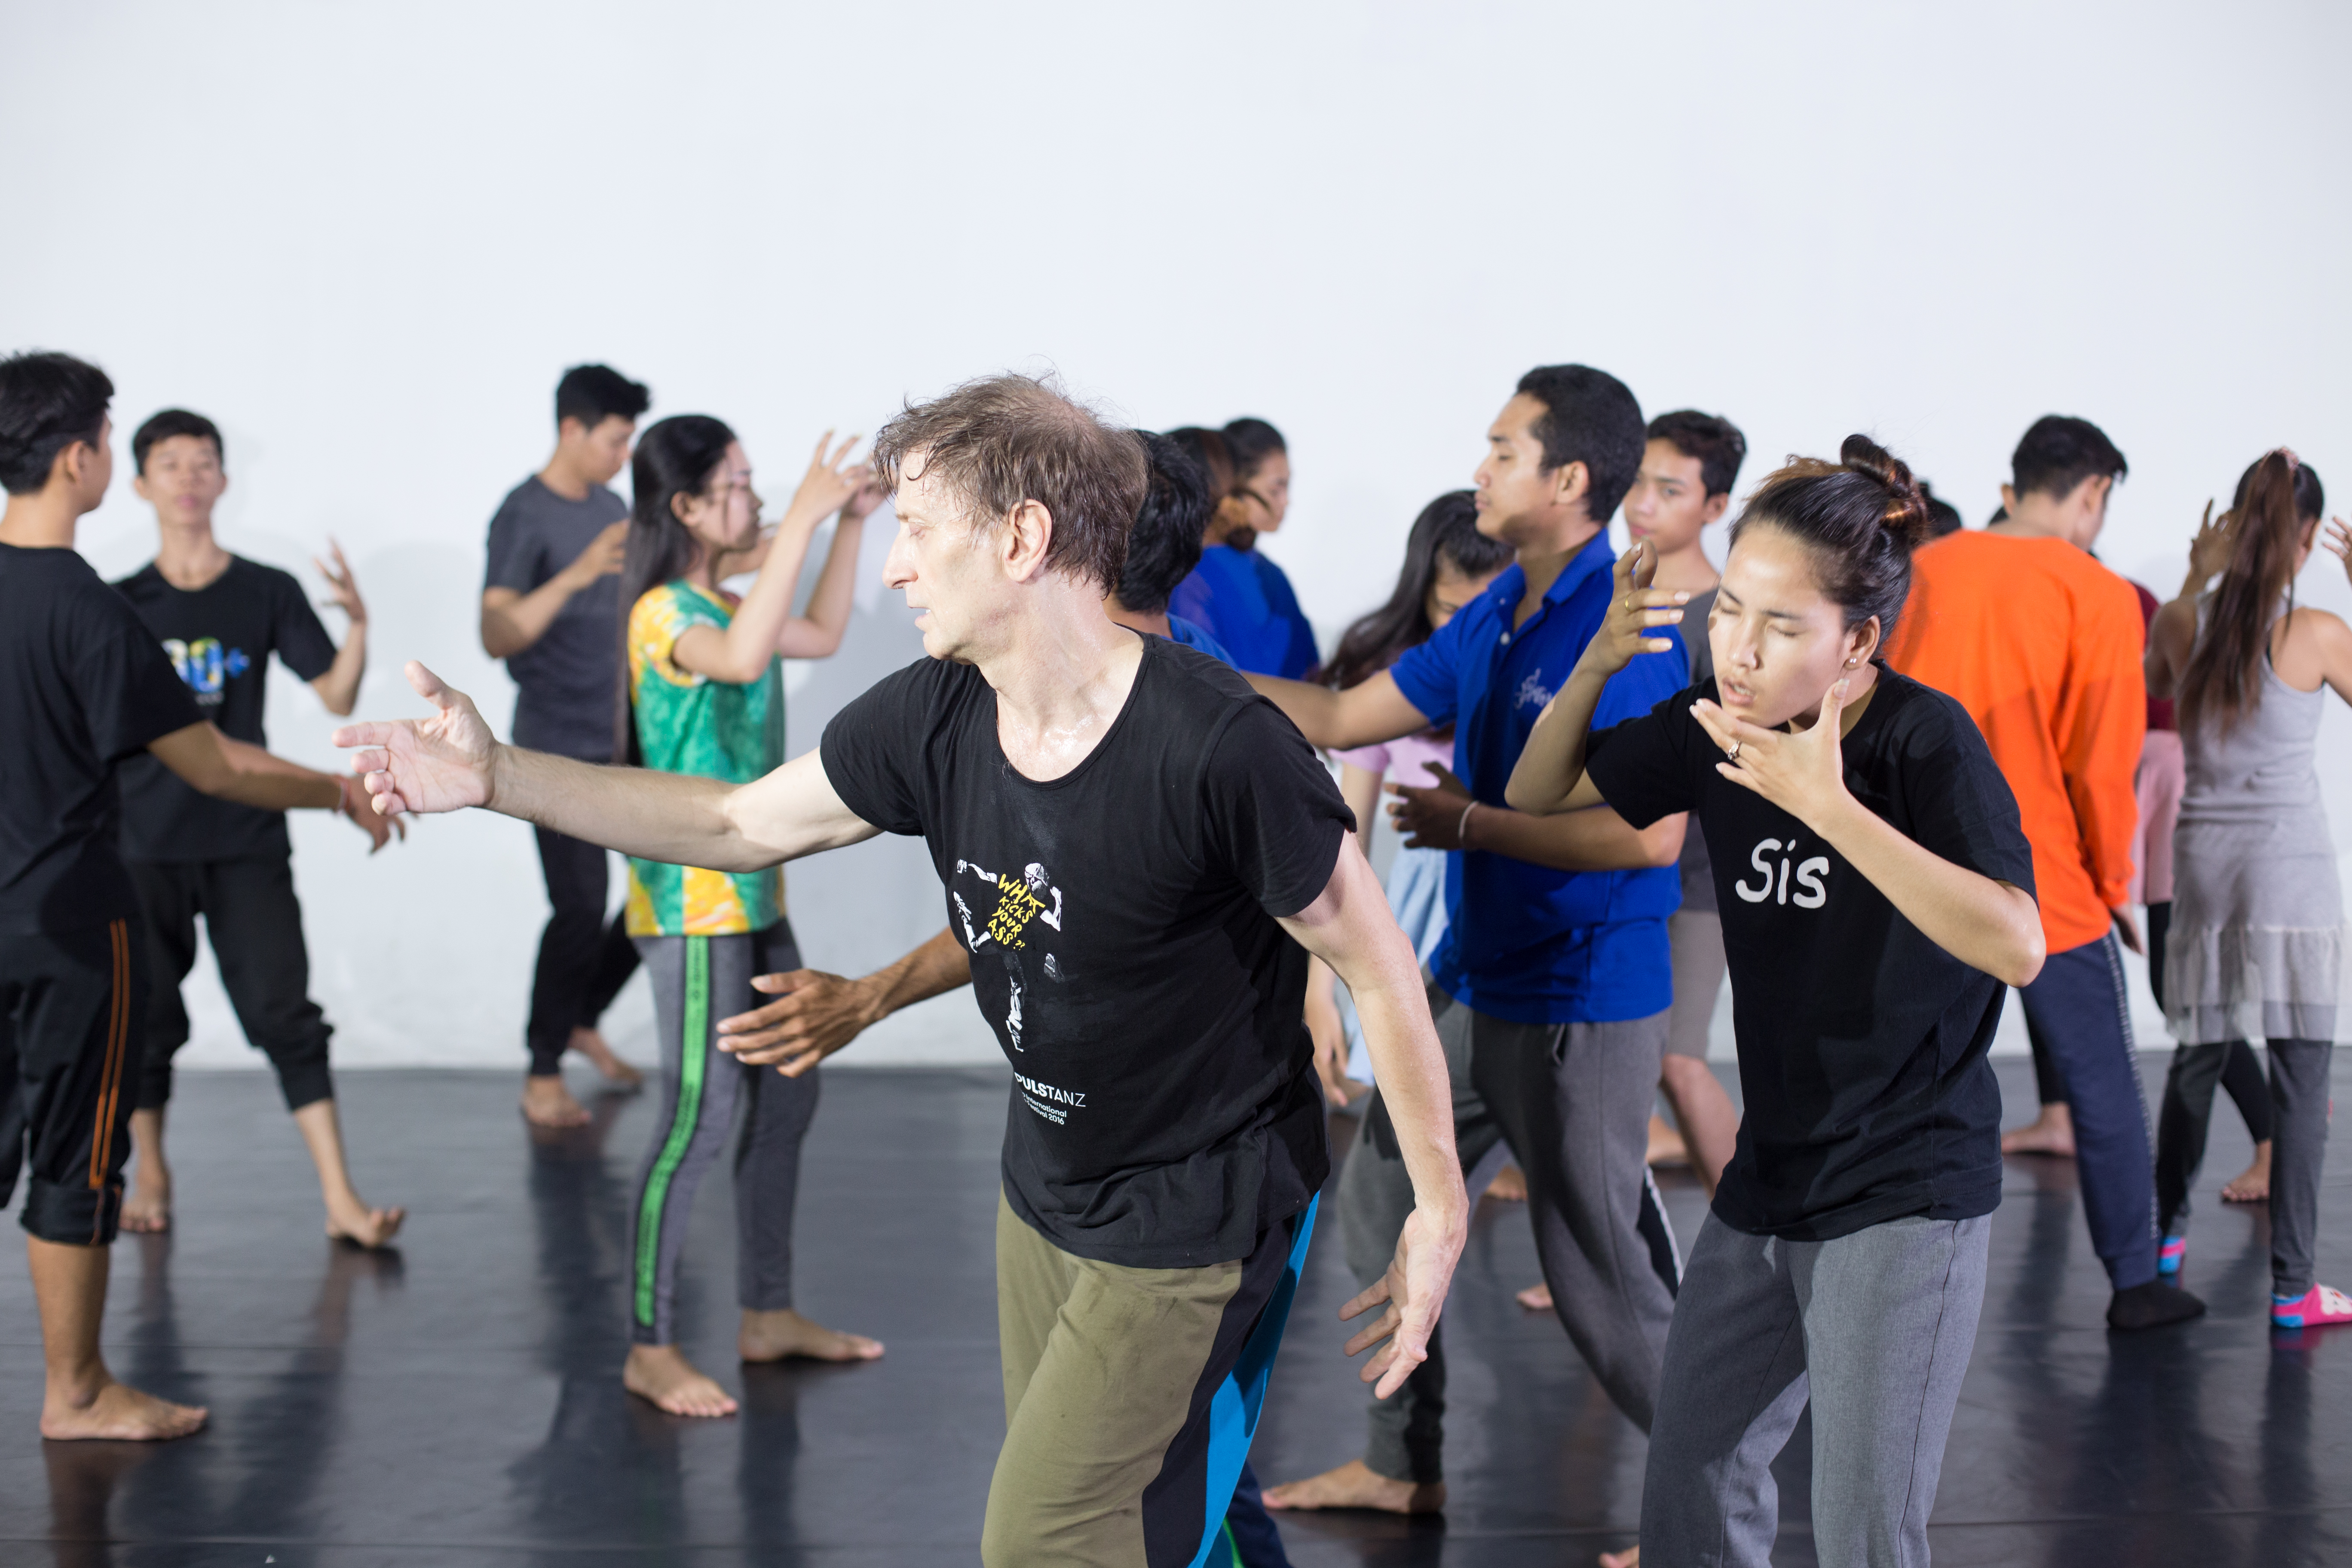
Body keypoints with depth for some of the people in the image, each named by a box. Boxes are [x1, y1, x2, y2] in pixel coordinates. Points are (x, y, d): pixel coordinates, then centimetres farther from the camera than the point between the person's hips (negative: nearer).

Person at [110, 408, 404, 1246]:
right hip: (145, 841, 1)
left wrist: (358, 623, -18)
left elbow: (337, 696, -2)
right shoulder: (119, 604, 4)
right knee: (147, 1018, 9)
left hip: (247, 842, -1)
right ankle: (149, 1172, 30)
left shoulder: (269, 593, 2)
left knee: (285, 1013, -6)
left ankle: (341, 1199, -7)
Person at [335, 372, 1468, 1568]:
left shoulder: (1218, 746, -27)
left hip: (1194, 1222, -7)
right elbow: (741, 824, 7)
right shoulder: (932, 720, -7)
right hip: (1045, 1189, 7)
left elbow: (1380, 969, -18)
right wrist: (497, 776, 2)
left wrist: (1440, 1207, -13)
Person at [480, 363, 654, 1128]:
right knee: (582, 908, -8)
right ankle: (543, 1072, 6)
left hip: (626, 740, 8)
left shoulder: (611, 508, 11)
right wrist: (574, 576, -37)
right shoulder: (525, 515, -13)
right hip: (559, 748, -8)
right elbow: (497, 636, -26)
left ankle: (584, 1018, 25)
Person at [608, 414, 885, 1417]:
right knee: (702, 1113, -9)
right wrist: (800, 522, -36)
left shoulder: (723, 604, 12)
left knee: (788, 1095, 15)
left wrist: (851, 527, 16)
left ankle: (769, 1314, 26)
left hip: (752, 895, 10)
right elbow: (743, 659, -38)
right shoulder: (665, 614, -16)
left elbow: (821, 636, 28)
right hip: (693, 901, -10)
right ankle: (650, 1349, -1)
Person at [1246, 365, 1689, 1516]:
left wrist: (1475, 824, -19)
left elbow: (1651, 832, -28)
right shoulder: (1494, 619, 7)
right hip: (1473, 977, 9)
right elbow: (1342, 718, 14)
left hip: (1580, 1001, -9)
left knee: (1602, 1270, -2)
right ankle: (1404, 1466, 32)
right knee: (1377, 1204, 17)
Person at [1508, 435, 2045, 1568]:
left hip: (1903, 1196, -6)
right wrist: (1599, 661, -9)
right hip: (1769, 1178, 6)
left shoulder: (1925, 740, -18)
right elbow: (1538, 794, 9)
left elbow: (2016, 947, -29)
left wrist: (1827, 806, -33)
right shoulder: (1717, 723, -2)